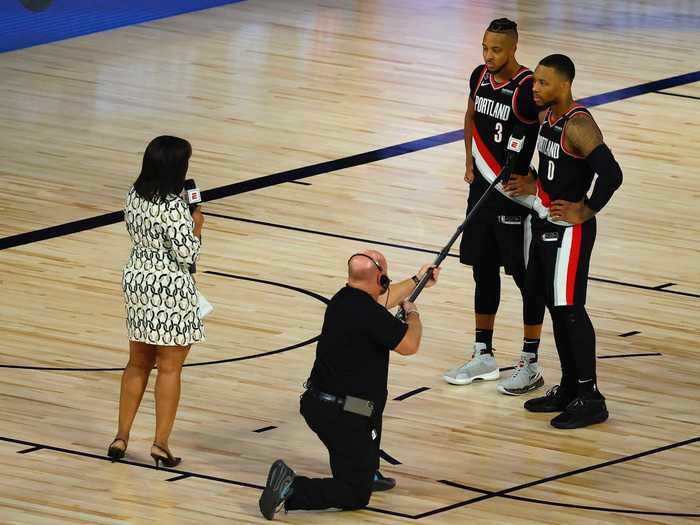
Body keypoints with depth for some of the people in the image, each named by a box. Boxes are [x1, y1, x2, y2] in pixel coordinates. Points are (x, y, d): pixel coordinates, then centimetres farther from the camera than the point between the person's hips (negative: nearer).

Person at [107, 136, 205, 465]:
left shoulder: (134, 196, 0)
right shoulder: (173, 207, -22)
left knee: (137, 364, 18)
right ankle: (161, 444, 7)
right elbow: (187, 255, -21)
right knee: (169, 368, 5)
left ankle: (121, 437, 20)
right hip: (171, 290, -7)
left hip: (136, 282, 7)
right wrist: (196, 227, -3)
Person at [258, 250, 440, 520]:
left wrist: (416, 281, 43)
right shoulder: (370, 315, -23)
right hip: (344, 417, -9)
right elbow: (409, 345, -12)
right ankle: (291, 490, -18)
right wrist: (412, 313, 9)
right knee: (356, 496, 0)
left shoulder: (342, 300, 5)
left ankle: (369, 473, 38)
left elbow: (381, 300, 27)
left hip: (315, 404, 9)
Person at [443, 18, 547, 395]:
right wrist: (470, 163, 13)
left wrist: (533, 181, -18)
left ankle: (530, 364, 9)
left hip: (517, 198, -7)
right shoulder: (480, 77, 2)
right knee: (483, 272, 15)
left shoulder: (529, 90, -20)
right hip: (482, 191, 7)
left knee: (526, 277, 2)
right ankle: (483, 356, 26)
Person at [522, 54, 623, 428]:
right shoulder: (546, 117, 6)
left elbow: (611, 174, -31)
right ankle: (569, 387, 25)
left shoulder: (579, 127, -22)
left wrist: (585, 211, -20)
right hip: (545, 223, 9)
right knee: (555, 308, 15)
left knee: (570, 309, -7)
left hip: (569, 229, -9)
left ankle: (590, 398, -1)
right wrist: (532, 184, 12)